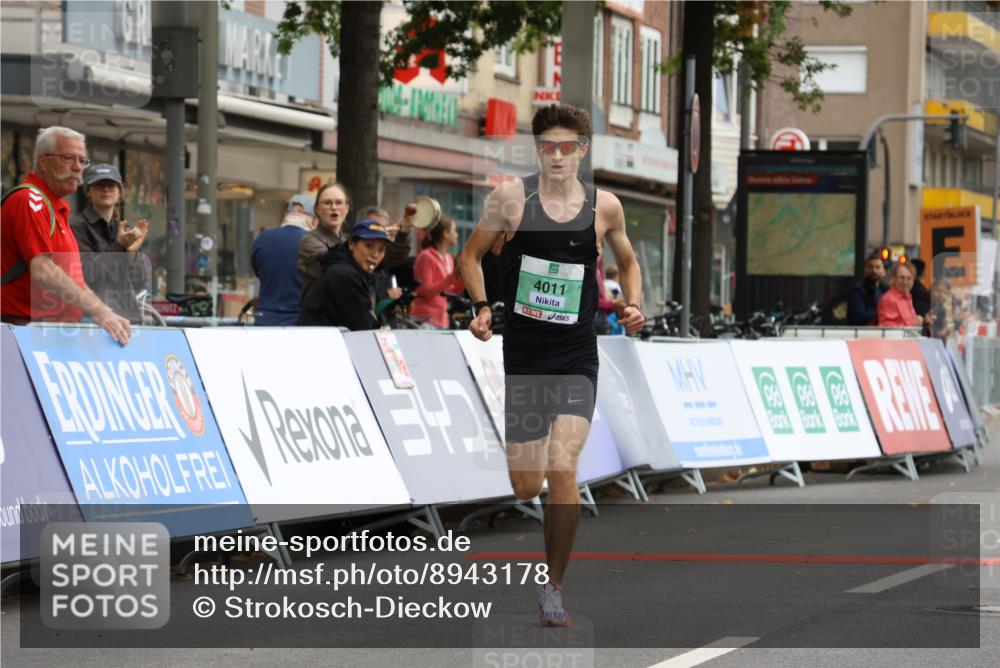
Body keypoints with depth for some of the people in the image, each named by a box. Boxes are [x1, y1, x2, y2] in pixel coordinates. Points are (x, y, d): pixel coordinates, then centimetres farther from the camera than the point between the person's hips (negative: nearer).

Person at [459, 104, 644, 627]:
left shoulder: (604, 206, 1)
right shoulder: (511, 197, -2)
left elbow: (627, 261, 20)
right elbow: (472, 254, 10)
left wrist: (633, 305, 3)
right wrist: (481, 307, -5)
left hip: (576, 357, 0)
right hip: (522, 355, 0)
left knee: (562, 471, -18)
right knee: (526, 486, 3)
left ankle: (554, 588, -4)